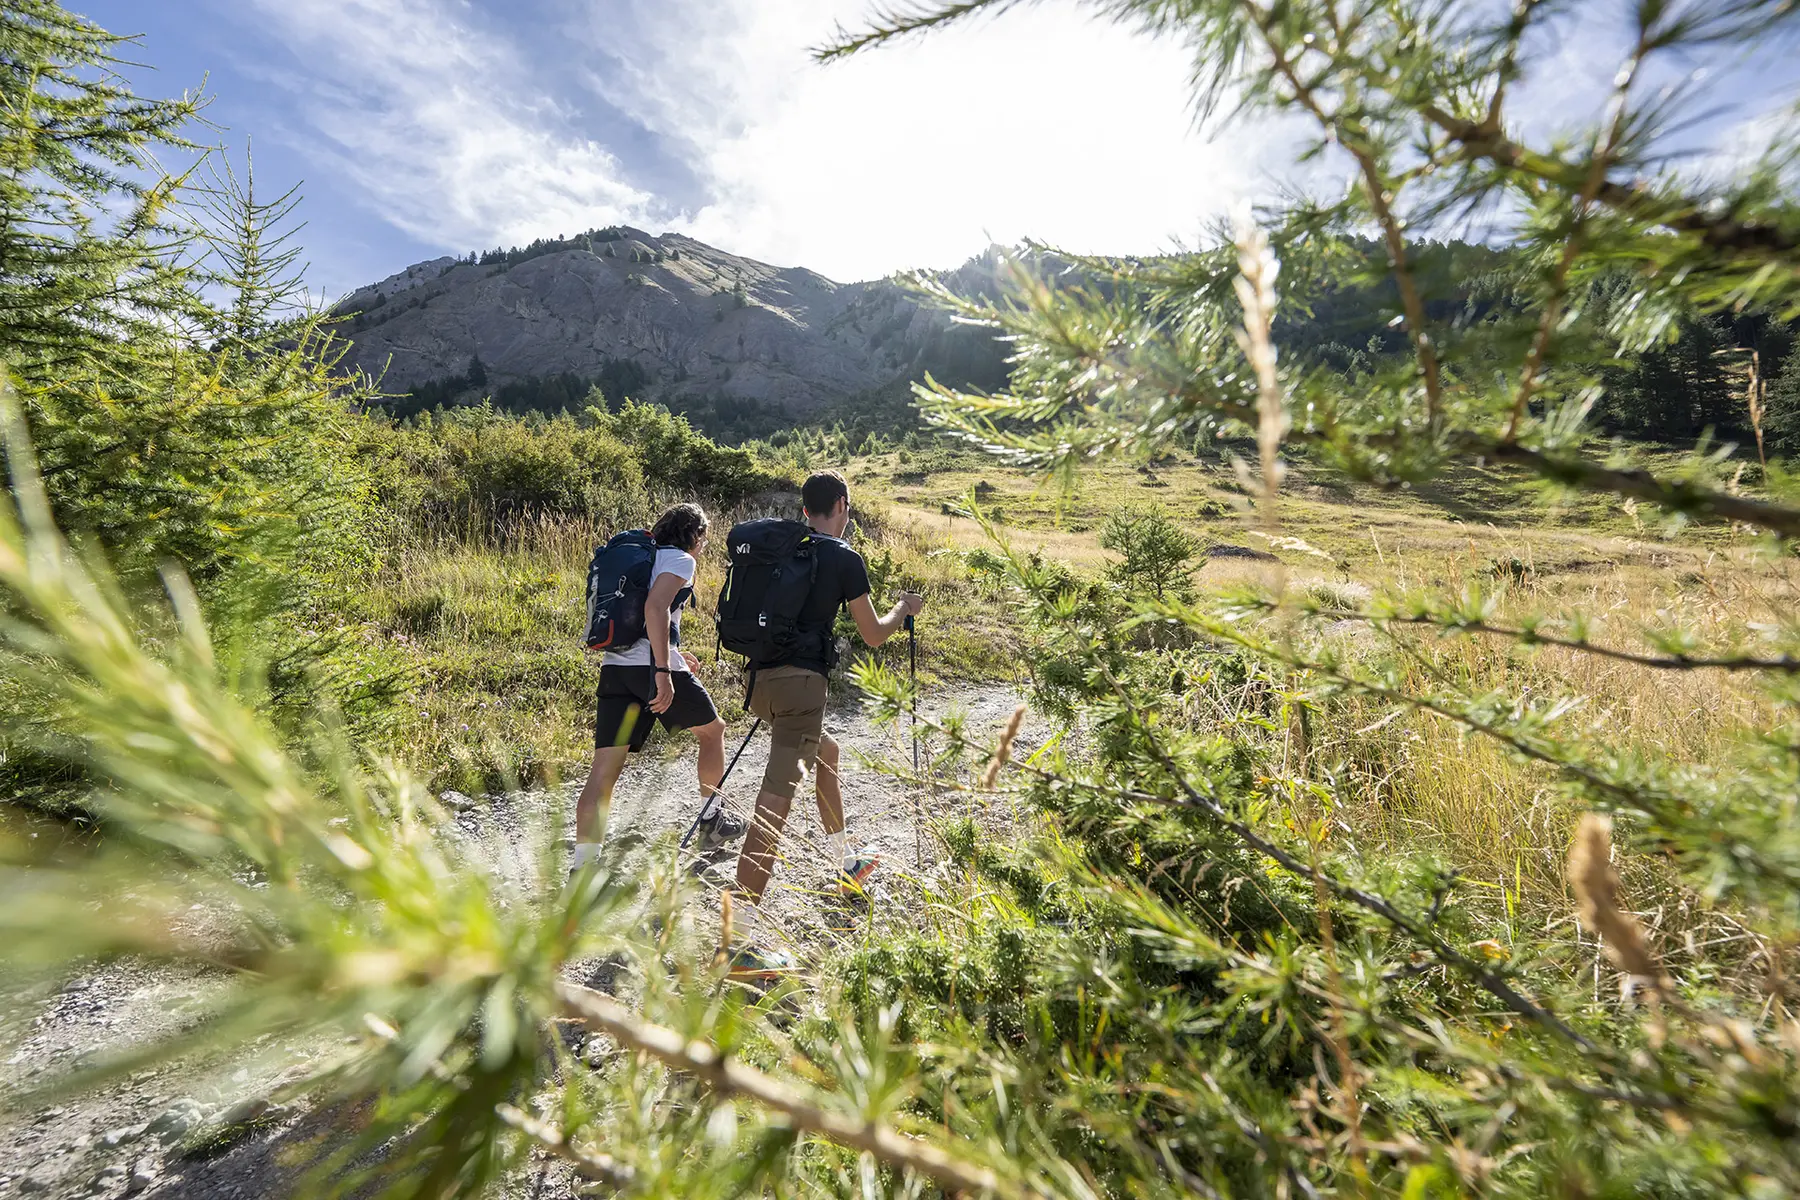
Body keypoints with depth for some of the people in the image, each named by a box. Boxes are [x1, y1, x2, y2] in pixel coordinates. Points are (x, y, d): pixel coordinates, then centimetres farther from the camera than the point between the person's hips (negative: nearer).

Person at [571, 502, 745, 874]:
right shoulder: (679, 559, -1)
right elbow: (655, 608, -19)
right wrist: (663, 669, -23)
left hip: (615, 667, 7)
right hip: (652, 667, -7)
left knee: (604, 770, 2)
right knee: (713, 730, 17)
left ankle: (583, 865, -1)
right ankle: (711, 818, 30)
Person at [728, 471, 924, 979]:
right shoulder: (844, 558, -3)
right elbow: (874, 635, 2)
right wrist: (903, 608, 22)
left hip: (762, 678, 8)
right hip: (801, 680, -8)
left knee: (826, 751, 28)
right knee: (777, 800, -11)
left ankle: (847, 863, 43)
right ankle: (741, 942, -13)